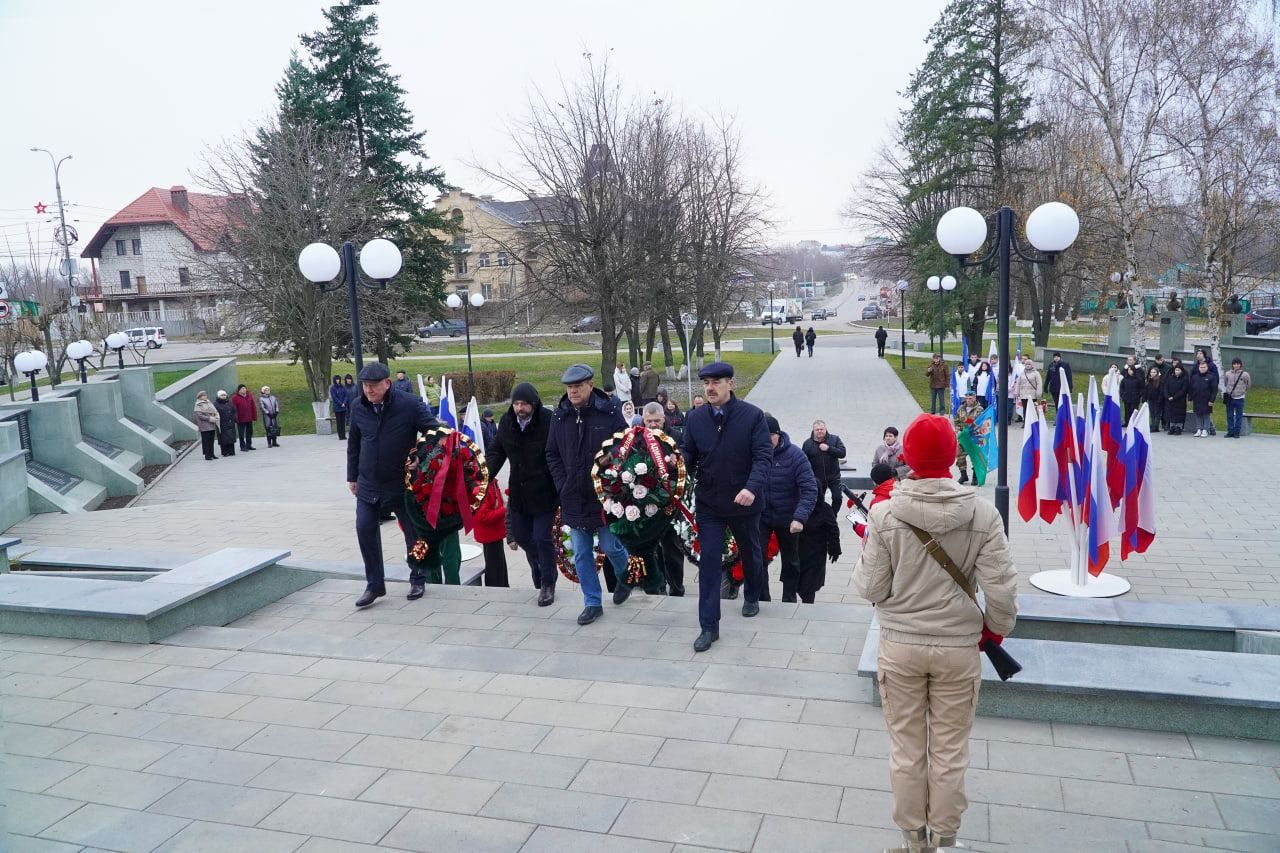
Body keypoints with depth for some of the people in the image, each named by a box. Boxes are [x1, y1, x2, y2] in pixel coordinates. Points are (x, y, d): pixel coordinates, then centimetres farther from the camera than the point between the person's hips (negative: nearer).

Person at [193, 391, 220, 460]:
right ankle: (207, 455, 2)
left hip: (212, 425, 6)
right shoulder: (198, 405, -5)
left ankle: (211, 454, 17)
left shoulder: (209, 403, 14)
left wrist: (216, 417, -2)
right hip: (205, 426, -6)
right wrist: (210, 419, -16)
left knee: (211, 440, 10)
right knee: (206, 441, -2)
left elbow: (215, 411, 17)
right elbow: (200, 415, -13)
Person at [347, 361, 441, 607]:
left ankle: (418, 580, 28)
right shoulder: (358, 406, 0)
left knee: (413, 531, 8)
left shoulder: (410, 404, -14)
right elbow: (353, 444, 12)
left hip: (402, 483, -3)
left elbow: (435, 431, -8)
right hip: (368, 483, 3)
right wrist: (352, 476, 14)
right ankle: (374, 585, 11)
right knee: (365, 529, -3)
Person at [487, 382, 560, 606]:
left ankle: (548, 583, 18)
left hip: (544, 492, -6)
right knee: (520, 535, 17)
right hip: (519, 492, 6)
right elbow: (497, 453, 8)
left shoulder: (549, 421, -19)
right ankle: (539, 567, 46)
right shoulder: (506, 422, -1)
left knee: (542, 538, -2)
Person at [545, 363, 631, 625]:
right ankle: (592, 603, 22)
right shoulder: (560, 416, 2)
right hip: (574, 498, 4)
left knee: (611, 546, 4)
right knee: (581, 554, 9)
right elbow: (552, 454, 9)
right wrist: (563, 486, 0)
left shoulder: (609, 413, -8)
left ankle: (624, 577, 37)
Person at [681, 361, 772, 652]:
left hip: (744, 501, -1)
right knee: (708, 562, -2)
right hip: (708, 503, 1)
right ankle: (709, 627, 5)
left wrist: (752, 487, -33)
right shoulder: (695, 418, -3)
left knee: (750, 553, 21)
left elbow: (764, 455, -17)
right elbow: (689, 454, 2)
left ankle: (752, 596, 50)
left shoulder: (752, 415, -13)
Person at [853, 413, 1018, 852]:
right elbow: (1001, 590, -10)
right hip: (958, 647, 1)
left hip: (900, 645, 0)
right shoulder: (982, 514, -13)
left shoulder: (884, 514, -15)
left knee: (907, 748, 16)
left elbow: (872, 589, -11)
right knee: (950, 750, 17)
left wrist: (862, 563, 9)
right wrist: (996, 628, 9)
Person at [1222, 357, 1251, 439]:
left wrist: (1243, 391, 11)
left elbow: (1249, 385, 7)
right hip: (1230, 398, 2)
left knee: (1239, 416, 4)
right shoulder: (1228, 374, -1)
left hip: (1240, 399, -1)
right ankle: (1230, 431, 13)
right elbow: (1224, 383, 13)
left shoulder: (1244, 375, -6)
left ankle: (1237, 432, 10)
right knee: (1230, 416, 6)